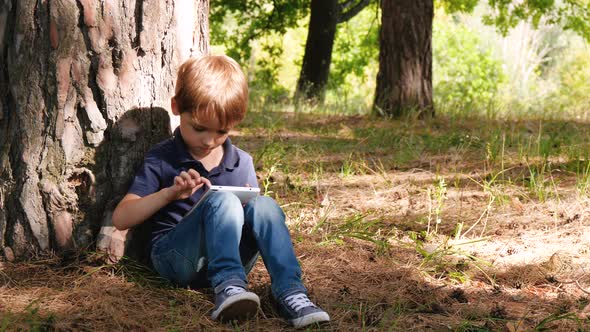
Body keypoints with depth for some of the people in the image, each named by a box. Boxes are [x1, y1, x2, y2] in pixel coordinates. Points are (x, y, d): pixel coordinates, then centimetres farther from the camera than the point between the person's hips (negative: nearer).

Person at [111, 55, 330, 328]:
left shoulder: (242, 163, 13)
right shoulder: (161, 160, 3)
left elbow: (256, 218, 17)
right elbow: (120, 219, -4)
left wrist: (251, 207, -8)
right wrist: (170, 193, -19)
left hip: (232, 257, 3)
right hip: (176, 257, -3)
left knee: (264, 205, -25)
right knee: (223, 201, -30)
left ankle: (289, 291, -37)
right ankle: (228, 287, -45)